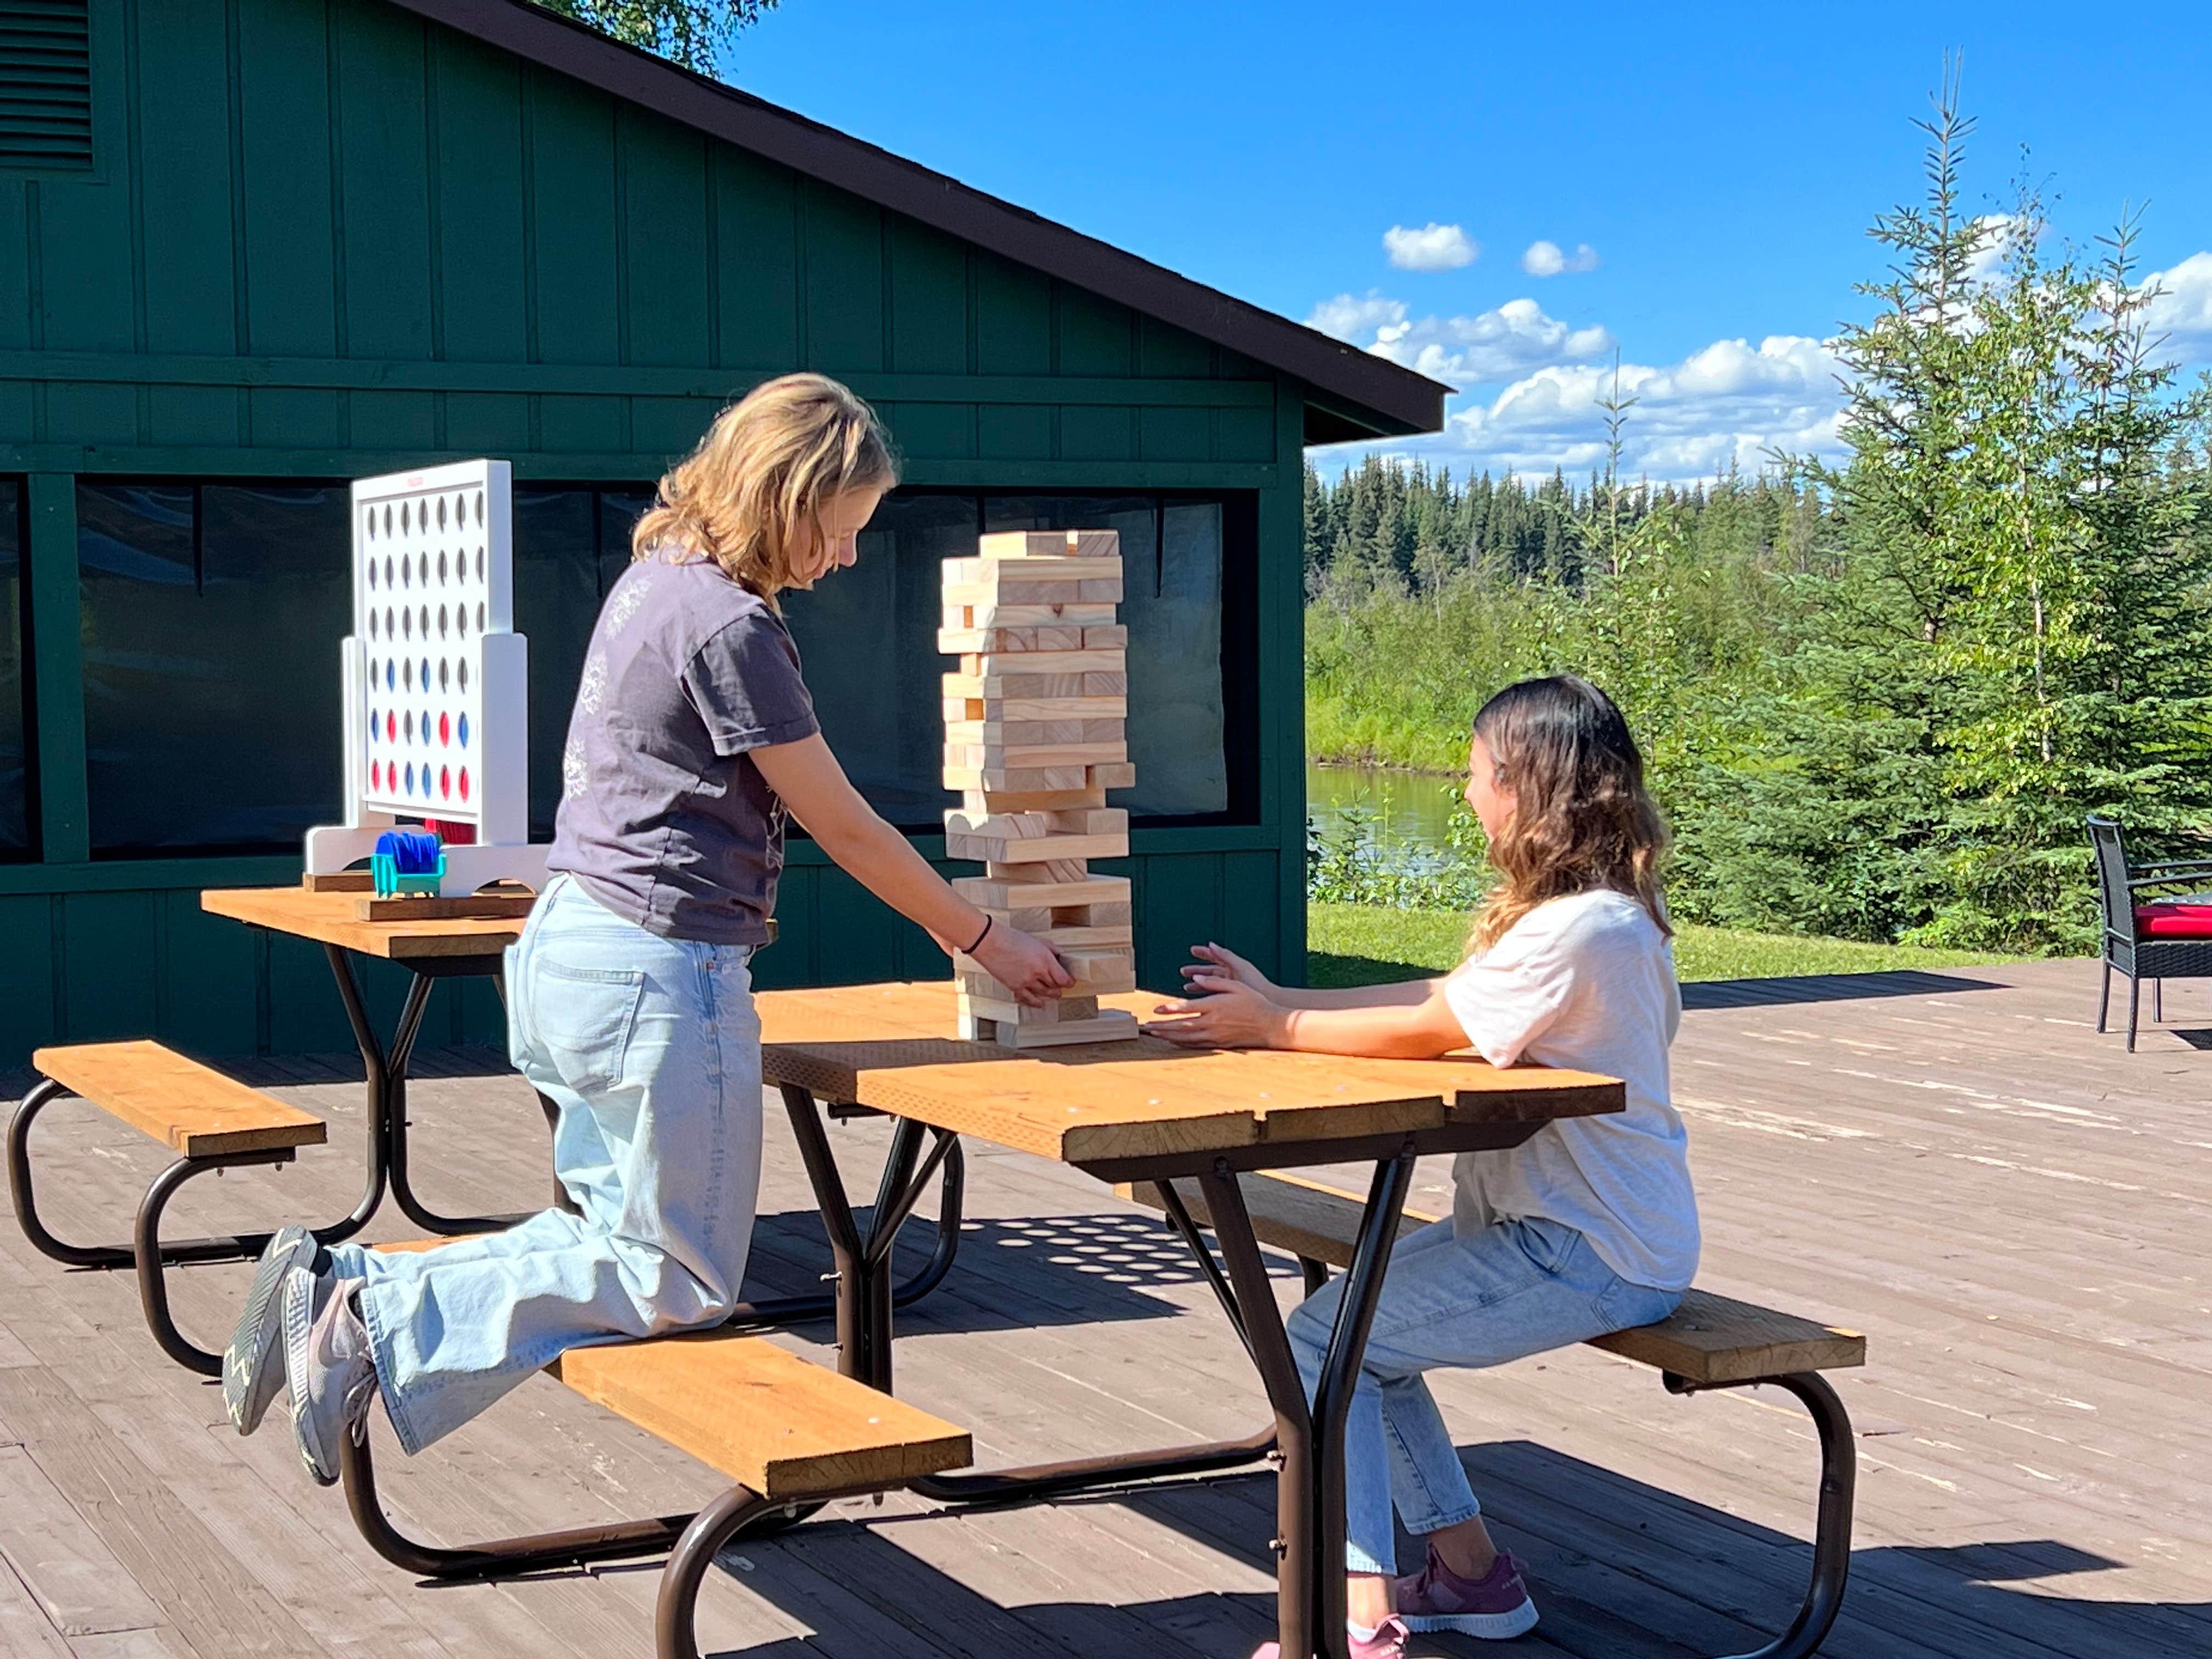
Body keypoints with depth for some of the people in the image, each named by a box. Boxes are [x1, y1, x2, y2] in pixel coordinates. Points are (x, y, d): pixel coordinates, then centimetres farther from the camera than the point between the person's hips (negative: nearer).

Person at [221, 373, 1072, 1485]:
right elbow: (844, 827, -10)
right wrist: (987, 945, 0)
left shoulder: (652, 581, 11)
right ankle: (377, 1329, -7)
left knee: (626, 1235, 19)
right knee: (682, 1283, 2)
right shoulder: (730, 624, -16)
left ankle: (339, 1285, 8)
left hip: (567, 946, 10)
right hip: (655, 972, -10)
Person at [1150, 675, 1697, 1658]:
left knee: (1323, 1343, -9)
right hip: (1559, 1221, 11)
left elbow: (1424, 1033, -19)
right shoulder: (1599, 913, 9)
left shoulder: (1580, 930, -23)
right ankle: (1469, 1572, 23)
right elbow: (1442, 998, 9)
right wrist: (1279, 1005, 7)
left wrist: (1275, 1028, -8)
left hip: (1592, 1257, -11)